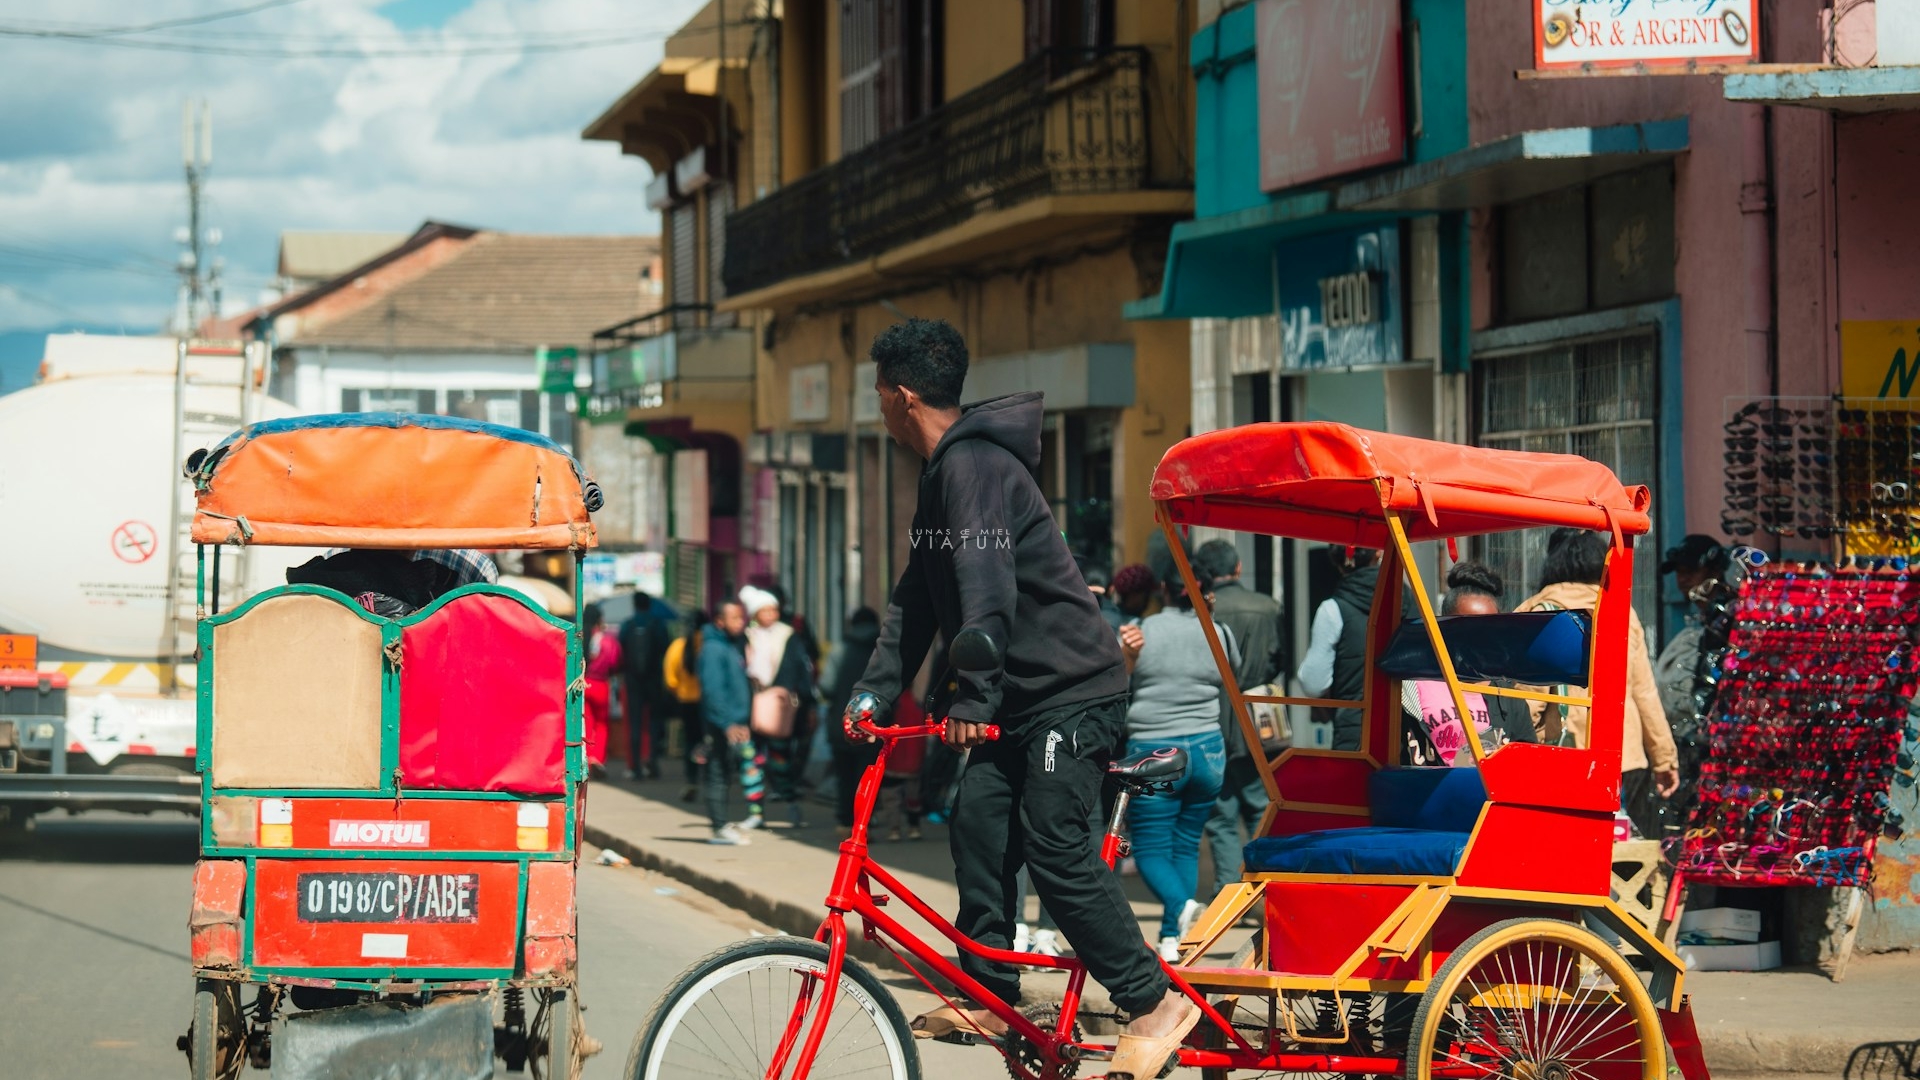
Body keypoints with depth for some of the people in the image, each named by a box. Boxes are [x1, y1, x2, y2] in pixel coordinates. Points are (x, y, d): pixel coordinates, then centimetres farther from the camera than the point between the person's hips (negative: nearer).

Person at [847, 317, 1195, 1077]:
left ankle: (1154, 1003, -11)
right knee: (977, 823, 6)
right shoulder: (945, 471, 17)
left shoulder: (973, 465, -16)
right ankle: (989, 995, 13)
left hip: (1072, 691, -10)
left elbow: (986, 587, -27)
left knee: (1055, 850, -14)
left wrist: (972, 697, -32)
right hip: (1024, 695, 10)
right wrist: (875, 690, 12)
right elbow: (917, 599, 20)